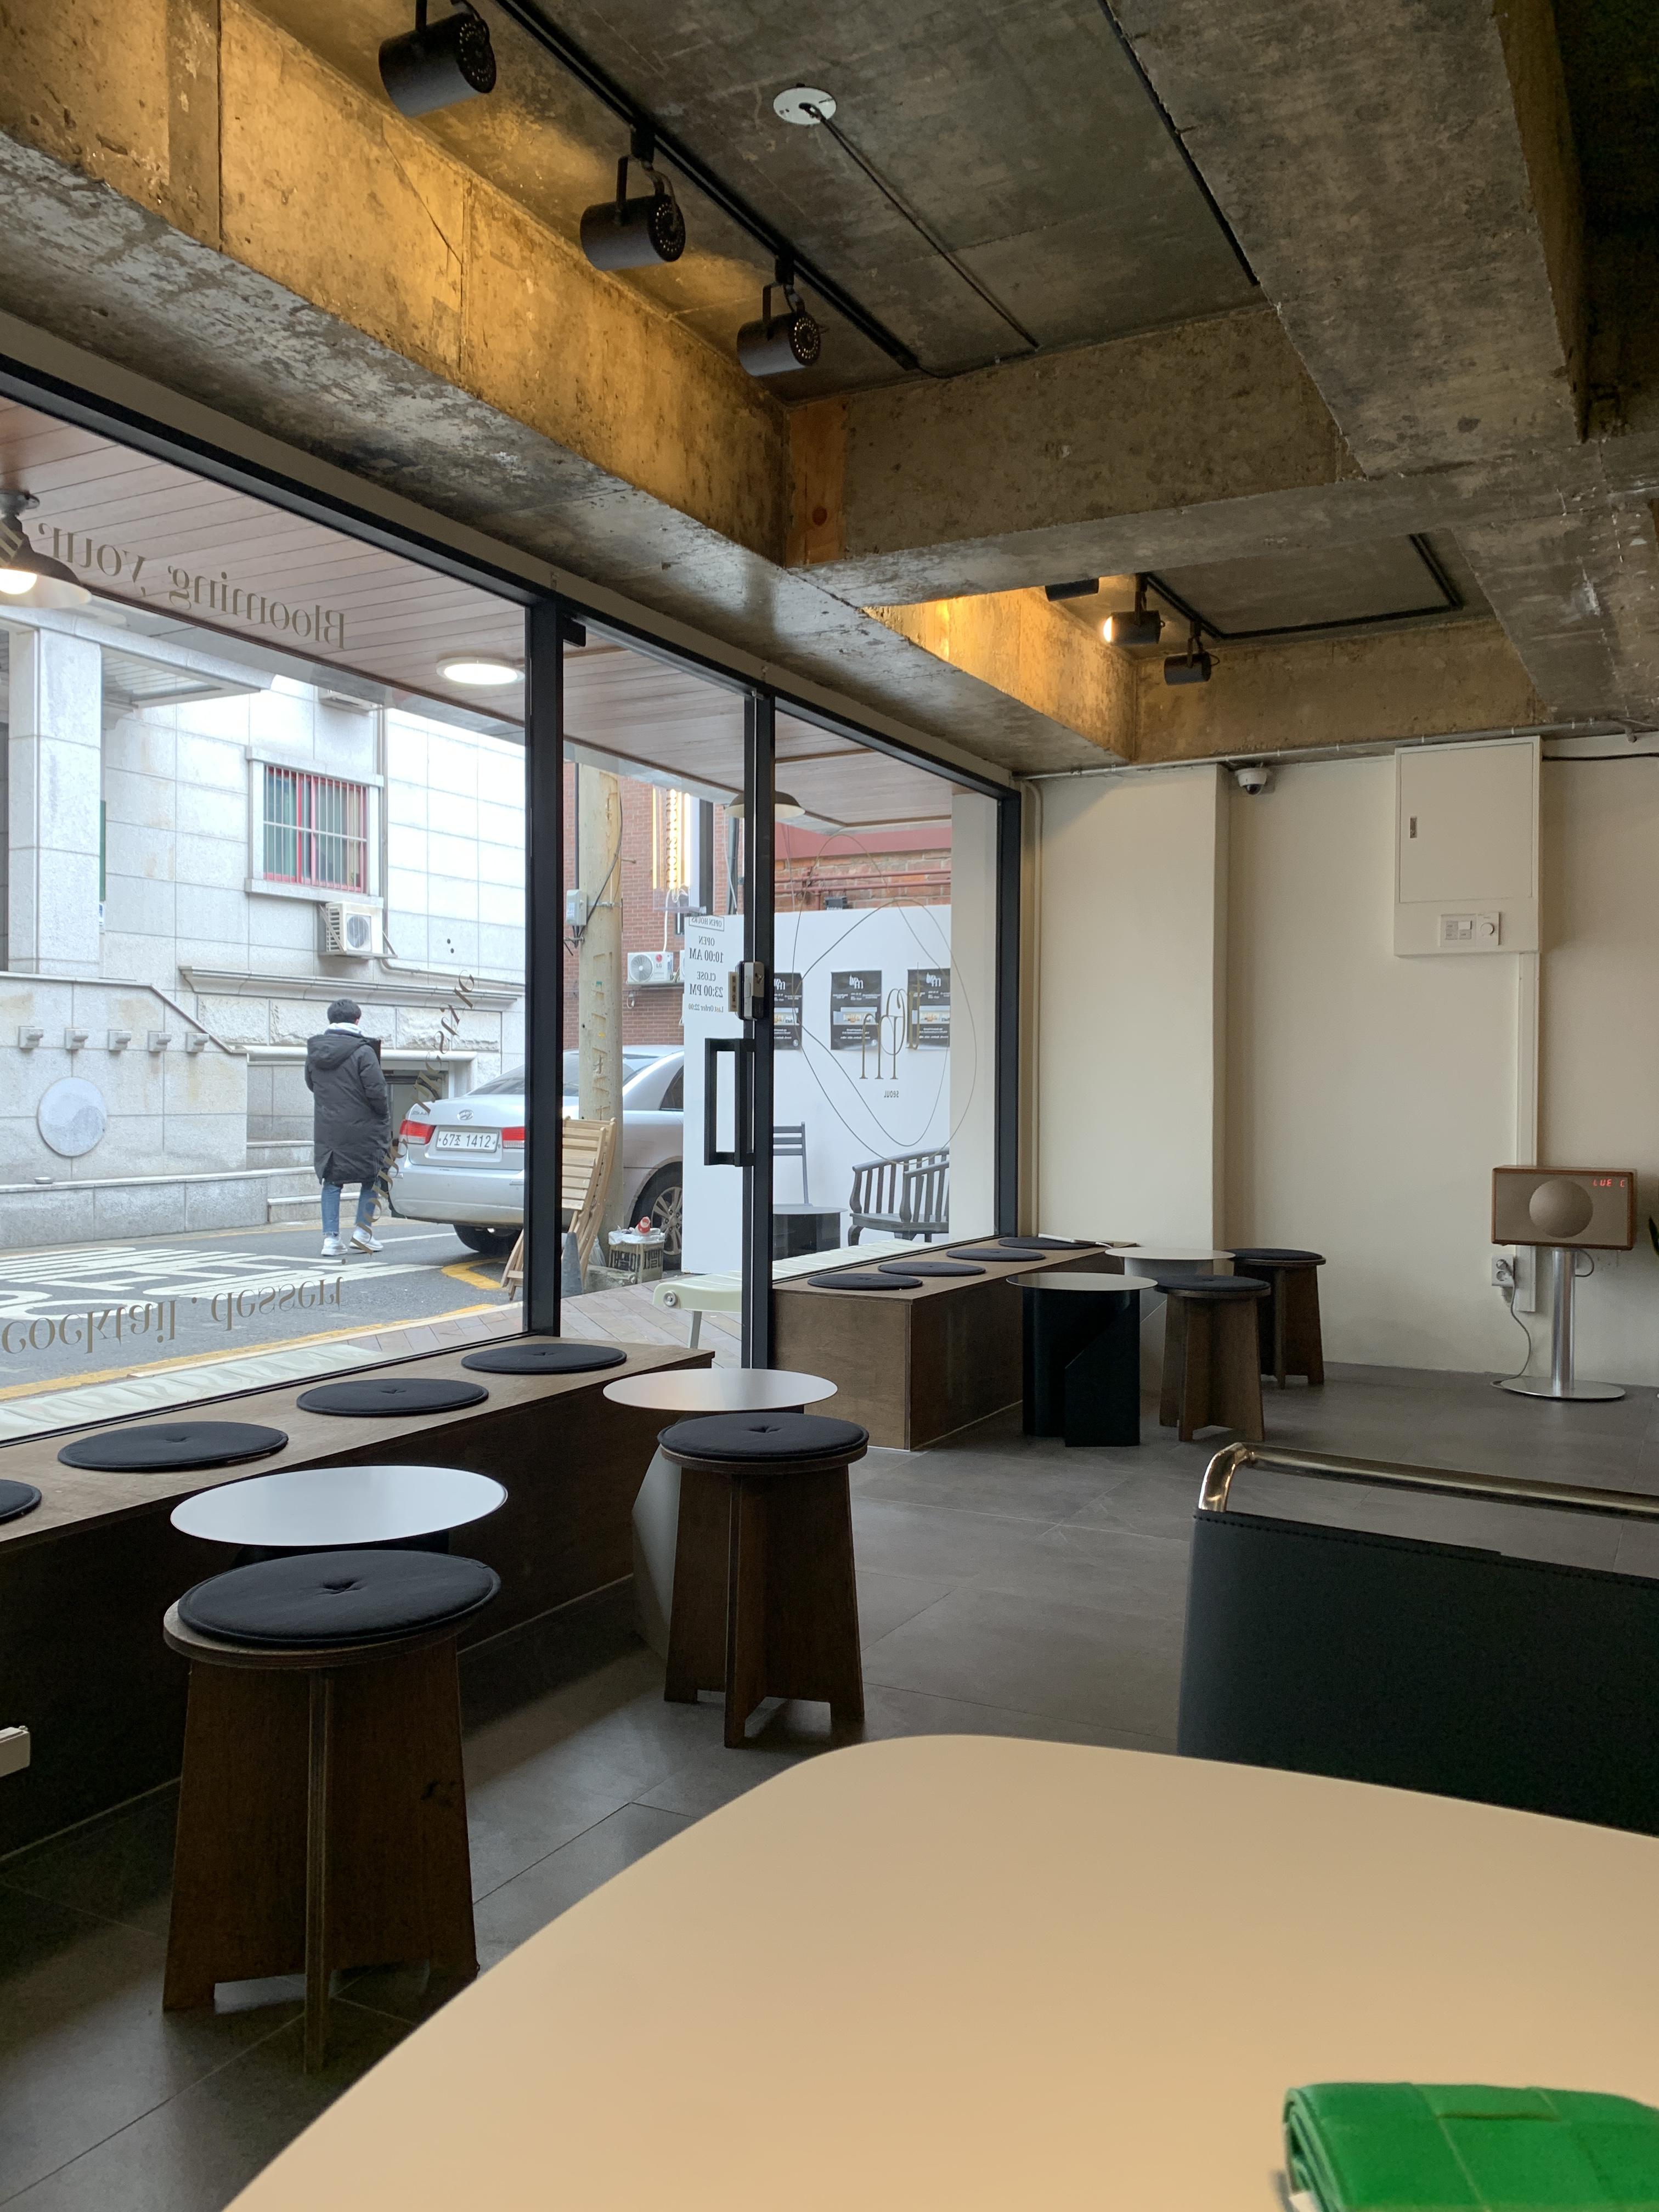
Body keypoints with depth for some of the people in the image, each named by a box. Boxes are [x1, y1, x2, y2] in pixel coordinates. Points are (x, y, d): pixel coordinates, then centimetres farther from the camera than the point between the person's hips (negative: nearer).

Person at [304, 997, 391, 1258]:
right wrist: (385, 1117, 0)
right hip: (362, 1128, -5)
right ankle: (363, 1229, 10)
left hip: (327, 1131, 5)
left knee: (332, 1181, 10)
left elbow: (311, 1085, 19)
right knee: (372, 1177, 13)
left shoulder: (314, 1051, 5)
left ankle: (331, 1237, 5)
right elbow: (376, 1090, -17)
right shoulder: (362, 1051, -14)